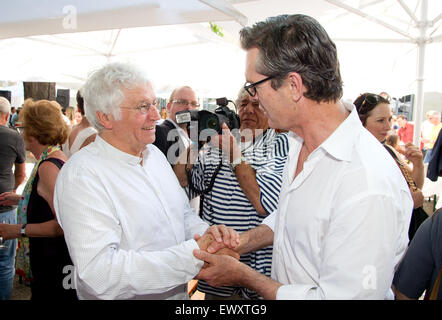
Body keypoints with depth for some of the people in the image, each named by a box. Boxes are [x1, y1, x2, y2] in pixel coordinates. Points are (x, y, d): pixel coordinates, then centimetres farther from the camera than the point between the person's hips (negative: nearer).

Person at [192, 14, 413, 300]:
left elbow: (344, 295, -30)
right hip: (281, 287, 7)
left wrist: (243, 276, -21)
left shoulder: (369, 189, -34)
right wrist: (242, 242, -4)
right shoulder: (300, 142, -4)